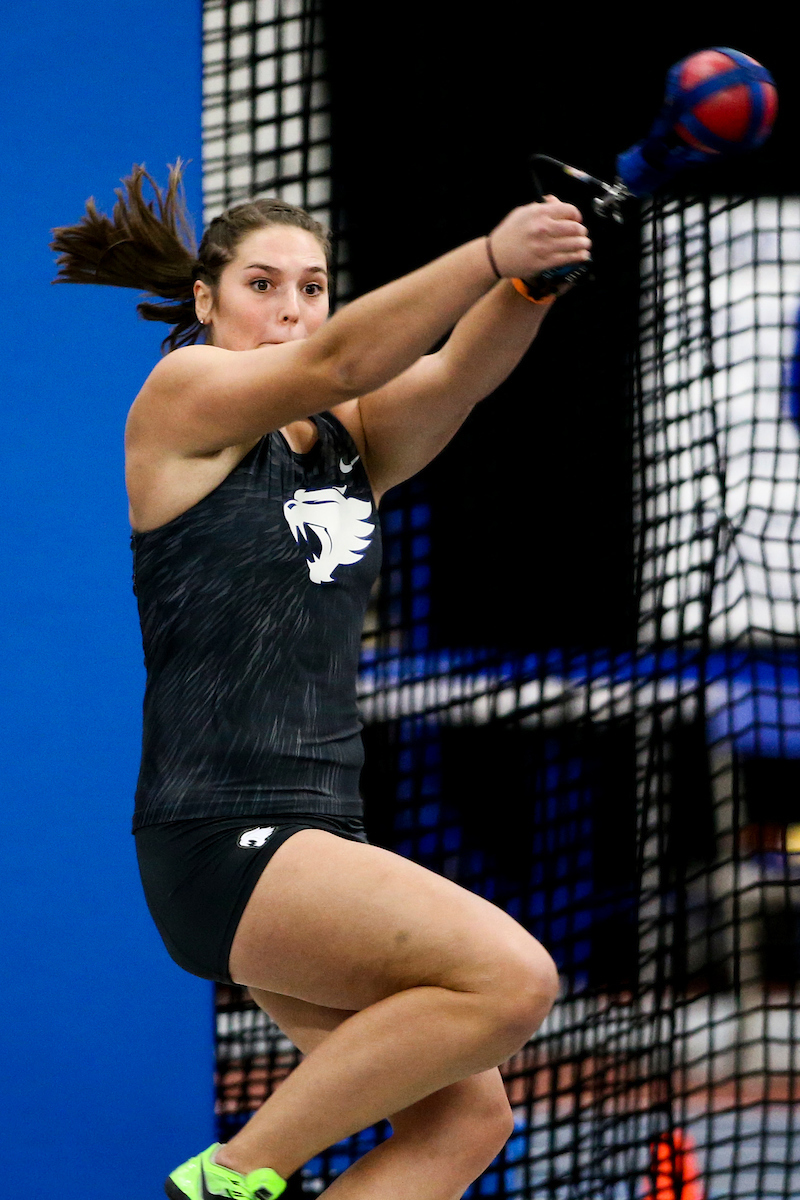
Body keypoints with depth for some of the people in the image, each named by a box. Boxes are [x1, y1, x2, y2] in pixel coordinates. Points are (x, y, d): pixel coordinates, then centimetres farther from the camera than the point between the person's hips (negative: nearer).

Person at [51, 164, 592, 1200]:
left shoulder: (352, 438, 16)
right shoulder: (182, 394, -1)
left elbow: (462, 368, -5)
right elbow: (336, 363, -19)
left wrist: (533, 282, -27)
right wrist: (492, 252, -33)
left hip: (317, 837, 8)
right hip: (218, 835, -8)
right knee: (510, 976, -23)